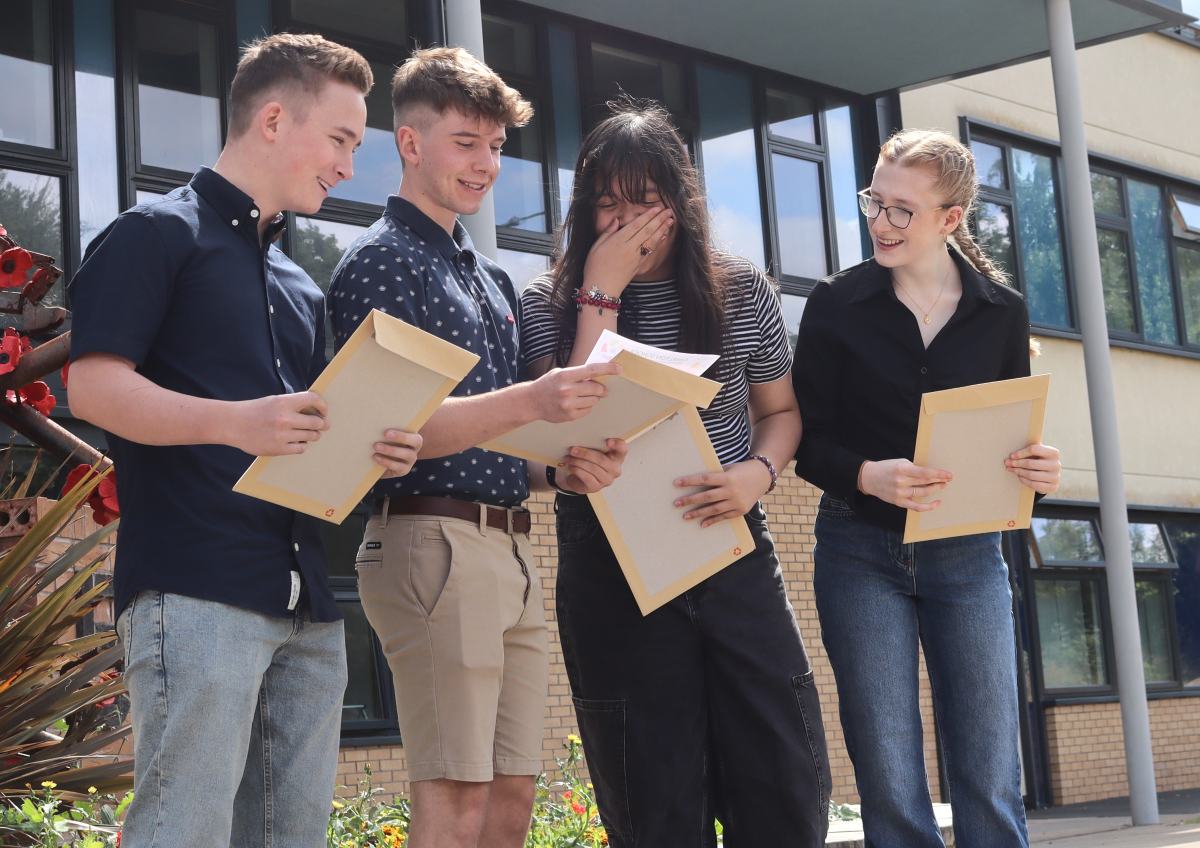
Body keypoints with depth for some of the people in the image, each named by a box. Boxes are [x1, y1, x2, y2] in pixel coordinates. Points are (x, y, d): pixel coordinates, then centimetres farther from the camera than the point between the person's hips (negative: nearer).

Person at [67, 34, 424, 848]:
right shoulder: (158, 234, 0)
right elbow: (95, 387, -11)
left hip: (307, 599, 8)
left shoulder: (301, 284, 23)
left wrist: (370, 448, 4)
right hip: (196, 591, -7)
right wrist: (236, 423, -25)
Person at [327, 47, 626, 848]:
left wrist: (565, 467, 3)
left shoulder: (494, 278, 20)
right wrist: (528, 402, -26)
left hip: (512, 548, 8)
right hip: (434, 541, -8)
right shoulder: (379, 262, -4)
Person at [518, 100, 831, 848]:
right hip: (612, 571, -1)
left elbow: (781, 410, 14)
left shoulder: (743, 293, 4)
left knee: (788, 787, -1)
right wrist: (601, 292, -14)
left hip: (735, 555, 1)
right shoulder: (551, 304, 0)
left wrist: (758, 473, -9)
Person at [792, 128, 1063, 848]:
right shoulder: (838, 304, -1)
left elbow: (1013, 434, 10)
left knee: (992, 788, 1)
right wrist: (868, 476, -23)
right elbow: (808, 441, -2)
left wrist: (1039, 471, -13)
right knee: (891, 790, -1)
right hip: (862, 552, -1)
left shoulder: (1003, 312, 3)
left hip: (968, 553, 1)